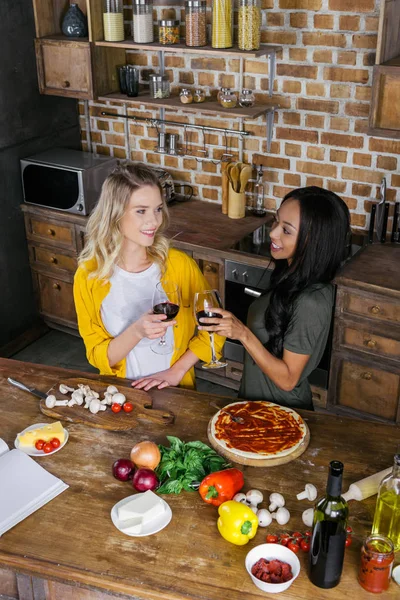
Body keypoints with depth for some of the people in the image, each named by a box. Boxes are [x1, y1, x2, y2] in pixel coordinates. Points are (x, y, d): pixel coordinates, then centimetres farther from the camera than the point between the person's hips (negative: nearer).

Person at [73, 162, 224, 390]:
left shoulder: (179, 264, -7)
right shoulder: (89, 276, -7)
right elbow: (99, 357, -4)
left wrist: (176, 371, -6)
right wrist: (136, 332, -21)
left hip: (175, 391, 0)